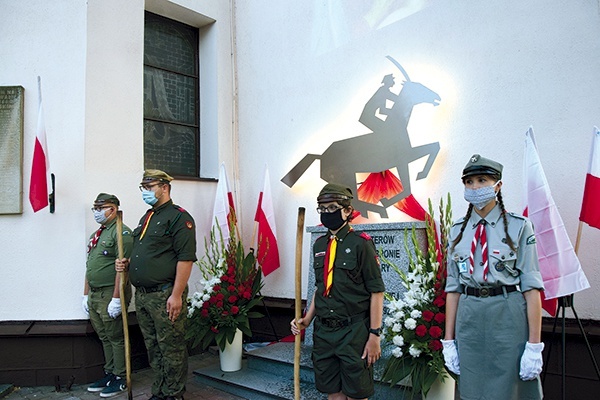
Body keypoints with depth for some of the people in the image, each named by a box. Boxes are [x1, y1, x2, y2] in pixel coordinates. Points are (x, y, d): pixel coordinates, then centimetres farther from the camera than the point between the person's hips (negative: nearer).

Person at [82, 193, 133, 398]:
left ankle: (120, 378, 13)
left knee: (116, 338, 1)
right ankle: (109, 374, 27)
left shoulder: (121, 232, -13)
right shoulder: (95, 235, 17)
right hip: (94, 295, 9)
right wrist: (86, 295, 18)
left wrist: (116, 299, -22)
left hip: (110, 295, -9)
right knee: (104, 338, 16)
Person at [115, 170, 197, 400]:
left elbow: (186, 258, -18)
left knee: (171, 348, 1)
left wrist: (176, 295, -22)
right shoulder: (146, 218, 18)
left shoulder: (178, 217, -11)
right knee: (153, 347, 17)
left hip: (165, 295, -9)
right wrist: (127, 264, 8)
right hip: (142, 295, 9)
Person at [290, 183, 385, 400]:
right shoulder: (319, 245, 8)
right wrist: (307, 319, 7)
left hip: (353, 333, -6)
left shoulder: (361, 243, -10)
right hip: (323, 331, 6)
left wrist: (375, 334, -13)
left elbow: (377, 292, -11)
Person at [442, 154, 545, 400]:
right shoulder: (457, 231, 7)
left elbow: (531, 287, -8)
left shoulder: (518, 227, -4)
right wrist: (449, 340, 5)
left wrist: (534, 346, -12)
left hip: (509, 317, -3)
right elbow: (453, 287, 7)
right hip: (469, 318, 3)